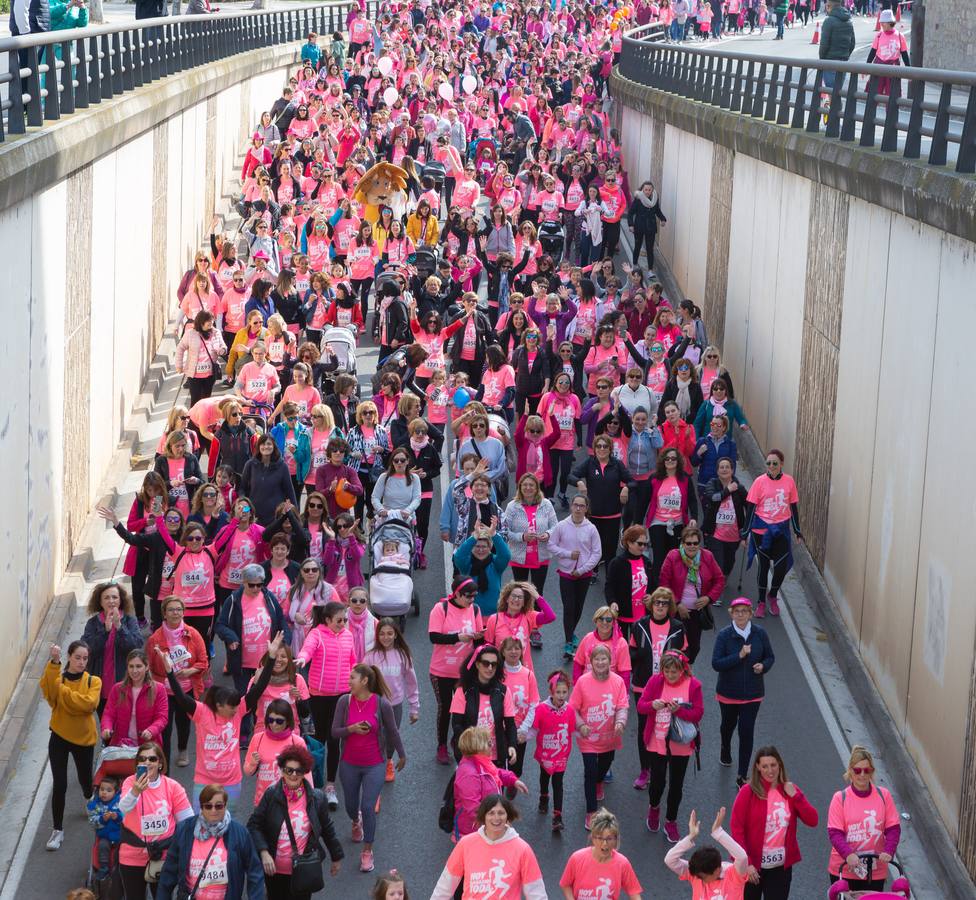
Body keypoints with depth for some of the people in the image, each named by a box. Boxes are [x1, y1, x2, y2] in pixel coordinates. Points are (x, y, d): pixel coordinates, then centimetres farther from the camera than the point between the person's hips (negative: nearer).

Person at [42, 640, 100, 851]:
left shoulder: (93, 681, -6)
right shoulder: (57, 678, -5)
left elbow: (89, 703, -26)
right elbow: (47, 690, -30)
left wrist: (63, 691, -28)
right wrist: (54, 663, -41)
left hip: (83, 738, 0)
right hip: (60, 737, 0)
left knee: (85, 779, 17)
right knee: (59, 785, -4)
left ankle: (90, 799, 53)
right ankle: (58, 830, 9)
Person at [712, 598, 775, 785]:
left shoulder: (759, 633, -7)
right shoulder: (724, 635, -14)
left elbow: (770, 657, 5)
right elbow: (716, 663, -19)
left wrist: (763, 666, -17)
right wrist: (739, 656, -28)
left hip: (752, 693, 0)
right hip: (728, 691, 0)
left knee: (747, 731, -6)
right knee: (729, 724, 23)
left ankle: (742, 776, 2)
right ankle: (725, 749, 57)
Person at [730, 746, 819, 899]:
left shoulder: (790, 790, 4)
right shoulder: (748, 792, -8)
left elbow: (813, 821, -1)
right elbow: (736, 828, -10)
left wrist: (795, 796, -12)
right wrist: (746, 863, -15)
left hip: (781, 867, 3)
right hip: (753, 867, -3)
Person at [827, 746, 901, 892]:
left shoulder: (883, 795, 2)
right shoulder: (840, 798, -3)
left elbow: (893, 828, 0)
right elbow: (834, 832, -8)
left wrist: (888, 852, -18)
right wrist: (848, 854, -25)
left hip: (875, 871, 1)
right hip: (845, 869, -1)